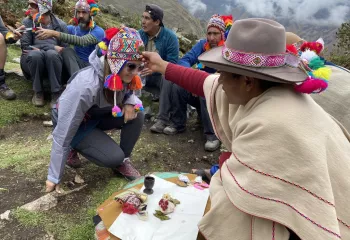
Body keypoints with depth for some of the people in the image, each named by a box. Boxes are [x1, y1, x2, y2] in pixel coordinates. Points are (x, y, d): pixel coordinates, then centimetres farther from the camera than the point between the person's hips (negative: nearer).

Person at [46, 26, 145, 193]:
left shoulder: (122, 75, -21)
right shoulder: (86, 86, -39)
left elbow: (128, 93, 5)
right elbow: (63, 134, -32)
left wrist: (130, 102, -22)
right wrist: (54, 178, -23)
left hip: (97, 115, 6)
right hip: (75, 124, -5)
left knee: (137, 115, -20)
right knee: (114, 157, -22)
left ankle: (123, 162, 1)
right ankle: (77, 147, 7)